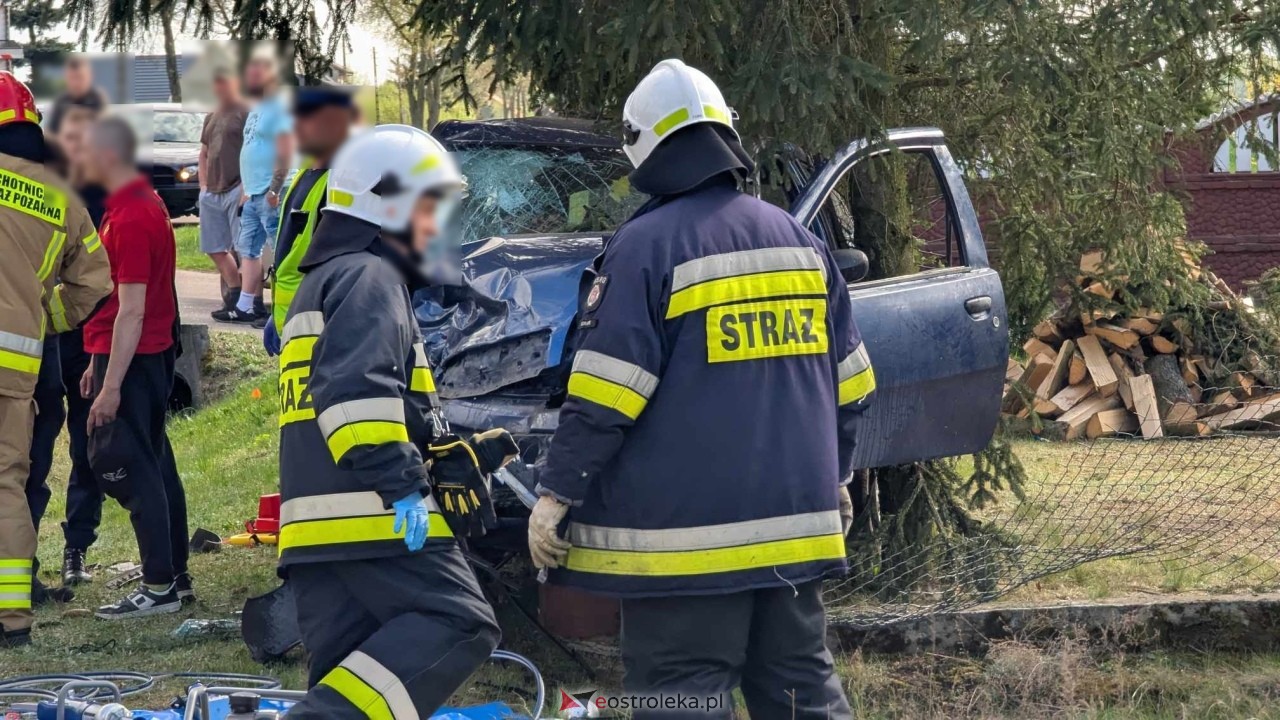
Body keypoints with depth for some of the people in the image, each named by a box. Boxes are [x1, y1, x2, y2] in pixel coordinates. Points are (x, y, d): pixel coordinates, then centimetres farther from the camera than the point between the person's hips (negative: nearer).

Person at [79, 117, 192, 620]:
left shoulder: (129, 219, -19)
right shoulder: (146, 202, 12)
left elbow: (131, 310, -22)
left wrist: (111, 385, -23)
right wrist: (99, 363, 21)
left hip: (132, 359, -10)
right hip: (155, 354, 10)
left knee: (126, 470, -7)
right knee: (156, 464, 14)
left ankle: (159, 588, -6)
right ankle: (176, 575, 21)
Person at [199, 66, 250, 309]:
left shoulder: (245, 113, -3)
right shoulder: (211, 117, 21)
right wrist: (203, 186, 14)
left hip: (237, 190, -8)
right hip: (212, 194, 8)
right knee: (215, 250, 9)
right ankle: (234, 293, 19)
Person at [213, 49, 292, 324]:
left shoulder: (280, 107, -11)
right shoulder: (256, 110, 20)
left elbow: (286, 152, -18)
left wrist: (274, 189, -22)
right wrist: (245, 188, 23)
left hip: (270, 196, -10)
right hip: (253, 195, 10)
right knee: (248, 250, 11)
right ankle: (246, 306, 15)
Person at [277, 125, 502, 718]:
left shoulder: (324, 284, 31)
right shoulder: (368, 278, -2)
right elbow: (358, 389, -19)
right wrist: (401, 485, -23)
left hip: (315, 529, 10)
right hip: (374, 516, -10)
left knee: (351, 669, 5)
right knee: (458, 625, -15)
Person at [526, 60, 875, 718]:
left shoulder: (648, 245, -10)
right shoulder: (800, 242, 11)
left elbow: (603, 398, -14)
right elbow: (847, 384, 17)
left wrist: (556, 493, -7)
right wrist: (834, 479, 29)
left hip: (687, 532, -7)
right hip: (796, 520, 7)